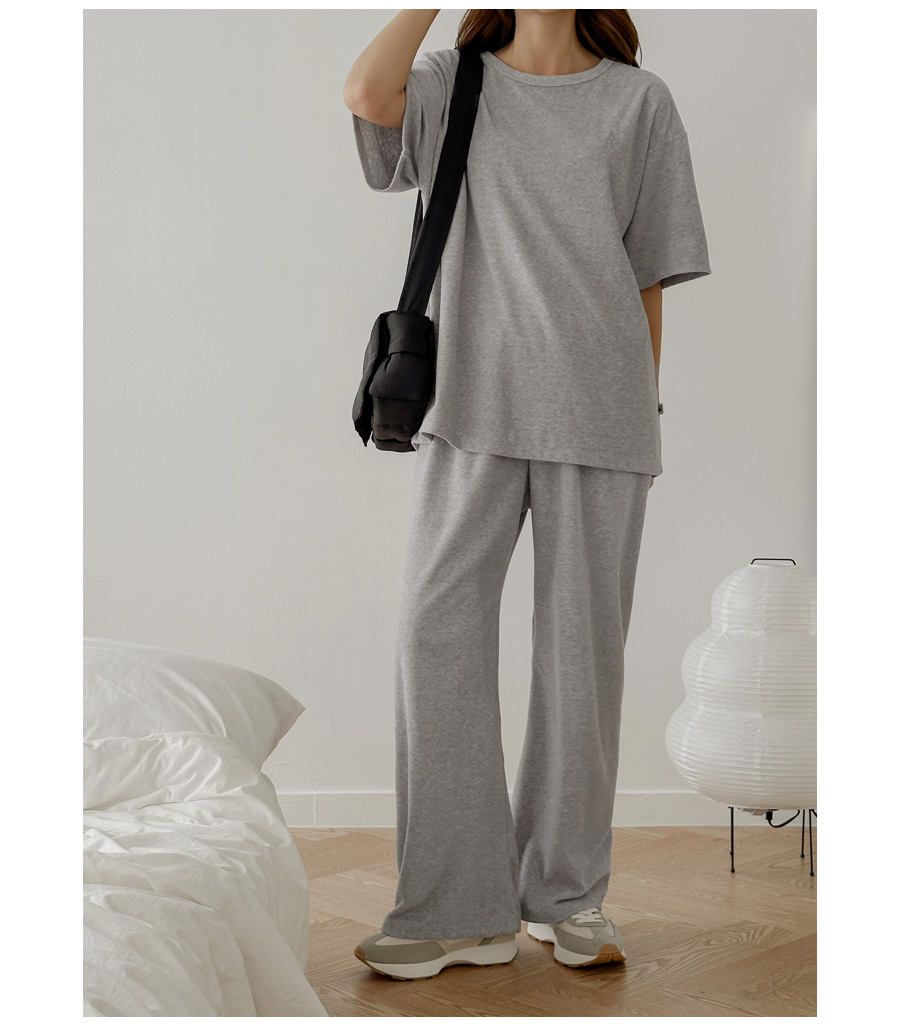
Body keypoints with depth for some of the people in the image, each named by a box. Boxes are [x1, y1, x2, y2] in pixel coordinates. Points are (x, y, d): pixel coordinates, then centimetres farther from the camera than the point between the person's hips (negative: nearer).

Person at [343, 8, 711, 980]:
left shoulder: (639, 101, 12)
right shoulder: (452, 87, 13)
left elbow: (651, 276, 10)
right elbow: (367, 93, -10)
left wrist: (642, 403, 4)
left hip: (598, 408, 0)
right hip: (473, 400, 0)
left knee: (582, 643, 2)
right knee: (437, 626, -8)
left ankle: (567, 894, 17)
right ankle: (459, 908, 1)